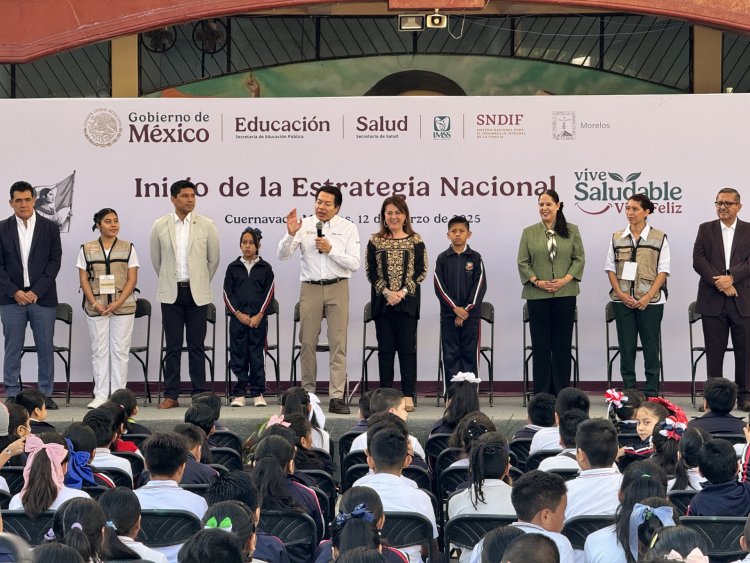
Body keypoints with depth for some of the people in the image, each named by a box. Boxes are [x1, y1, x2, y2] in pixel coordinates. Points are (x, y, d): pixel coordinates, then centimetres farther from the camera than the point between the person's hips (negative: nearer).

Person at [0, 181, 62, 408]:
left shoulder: (49, 228, 4)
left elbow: (55, 261, 0)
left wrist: (37, 292, -8)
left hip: (43, 297, 0)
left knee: (45, 348, 2)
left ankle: (45, 394, 10)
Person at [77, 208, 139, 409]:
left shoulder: (128, 248, 5)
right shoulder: (86, 249, 6)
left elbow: (132, 279, 0)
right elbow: (83, 279, 3)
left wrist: (117, 303, -11)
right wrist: (95, 303, -10)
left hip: (123, 307, 0)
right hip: (95, 308, 0)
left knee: (120, 351, 0)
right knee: (99, 350, 2)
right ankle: (100, 395, 7)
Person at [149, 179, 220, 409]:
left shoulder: (207, 226, -1)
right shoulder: (160, 226, 1)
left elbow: (214, 259, 9)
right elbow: (156, 259, 13)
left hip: (197, 293, 0)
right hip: (171, 294, 1)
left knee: (196, 346, 2)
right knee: (172, 347, 3)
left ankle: (199, 394, 6)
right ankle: (171, 395, 7)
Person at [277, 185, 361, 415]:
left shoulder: (348, 228, 3)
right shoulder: (303, 225, 4)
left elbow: (354, 264, -3)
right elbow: (282, 255, -2)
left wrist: (330, 250, -13)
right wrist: (290, 234, -19)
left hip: (337, 288, -1)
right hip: (310, 288, 1)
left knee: (338, 343, -5)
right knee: (307, 342, 4)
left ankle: (337, 397, -5)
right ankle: (307, 393, 13)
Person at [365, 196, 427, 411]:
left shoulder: (415, 241, 2)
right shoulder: (375, 241, 5)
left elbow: (421, 271, -1)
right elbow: (371, 272, 3)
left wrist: (403, 292, -12)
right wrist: (387, 292, -10)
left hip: (408, 301, -1)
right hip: (382, 301, 1)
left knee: (407, 348, -1)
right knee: (385, 348, 4)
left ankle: (408, 396, 1)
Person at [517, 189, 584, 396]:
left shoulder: (571, 230, 6)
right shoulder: (529, 233, 6)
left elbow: (579, 259, 3)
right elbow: (523, 263, 3)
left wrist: (565, 280, -10)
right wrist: (537, 281, -11)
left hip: (565, 294, 0)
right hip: (537, 295, 0)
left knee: (562, 344, 3)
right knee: (540, 344, 2)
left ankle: (561, 393, 8)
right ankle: (541, 394, 7)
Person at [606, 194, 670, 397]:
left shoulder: (659, 238, 1)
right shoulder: (617, 238, 8)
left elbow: (663, 271, -3)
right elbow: (610, 268, 8)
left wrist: (648, 297, -12)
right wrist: (621, 294, -6)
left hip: (650, 301, -2)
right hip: (623, 301, 2)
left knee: (650, 346, 1)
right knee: (626, 346, 3)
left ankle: (651, 393, 6)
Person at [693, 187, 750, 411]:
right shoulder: (706, 229, 9)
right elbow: (698, 260, -1)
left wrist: (731, 277, -18)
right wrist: (719, 282, -13)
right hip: (712, 300, 0)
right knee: (714, 350, 4)